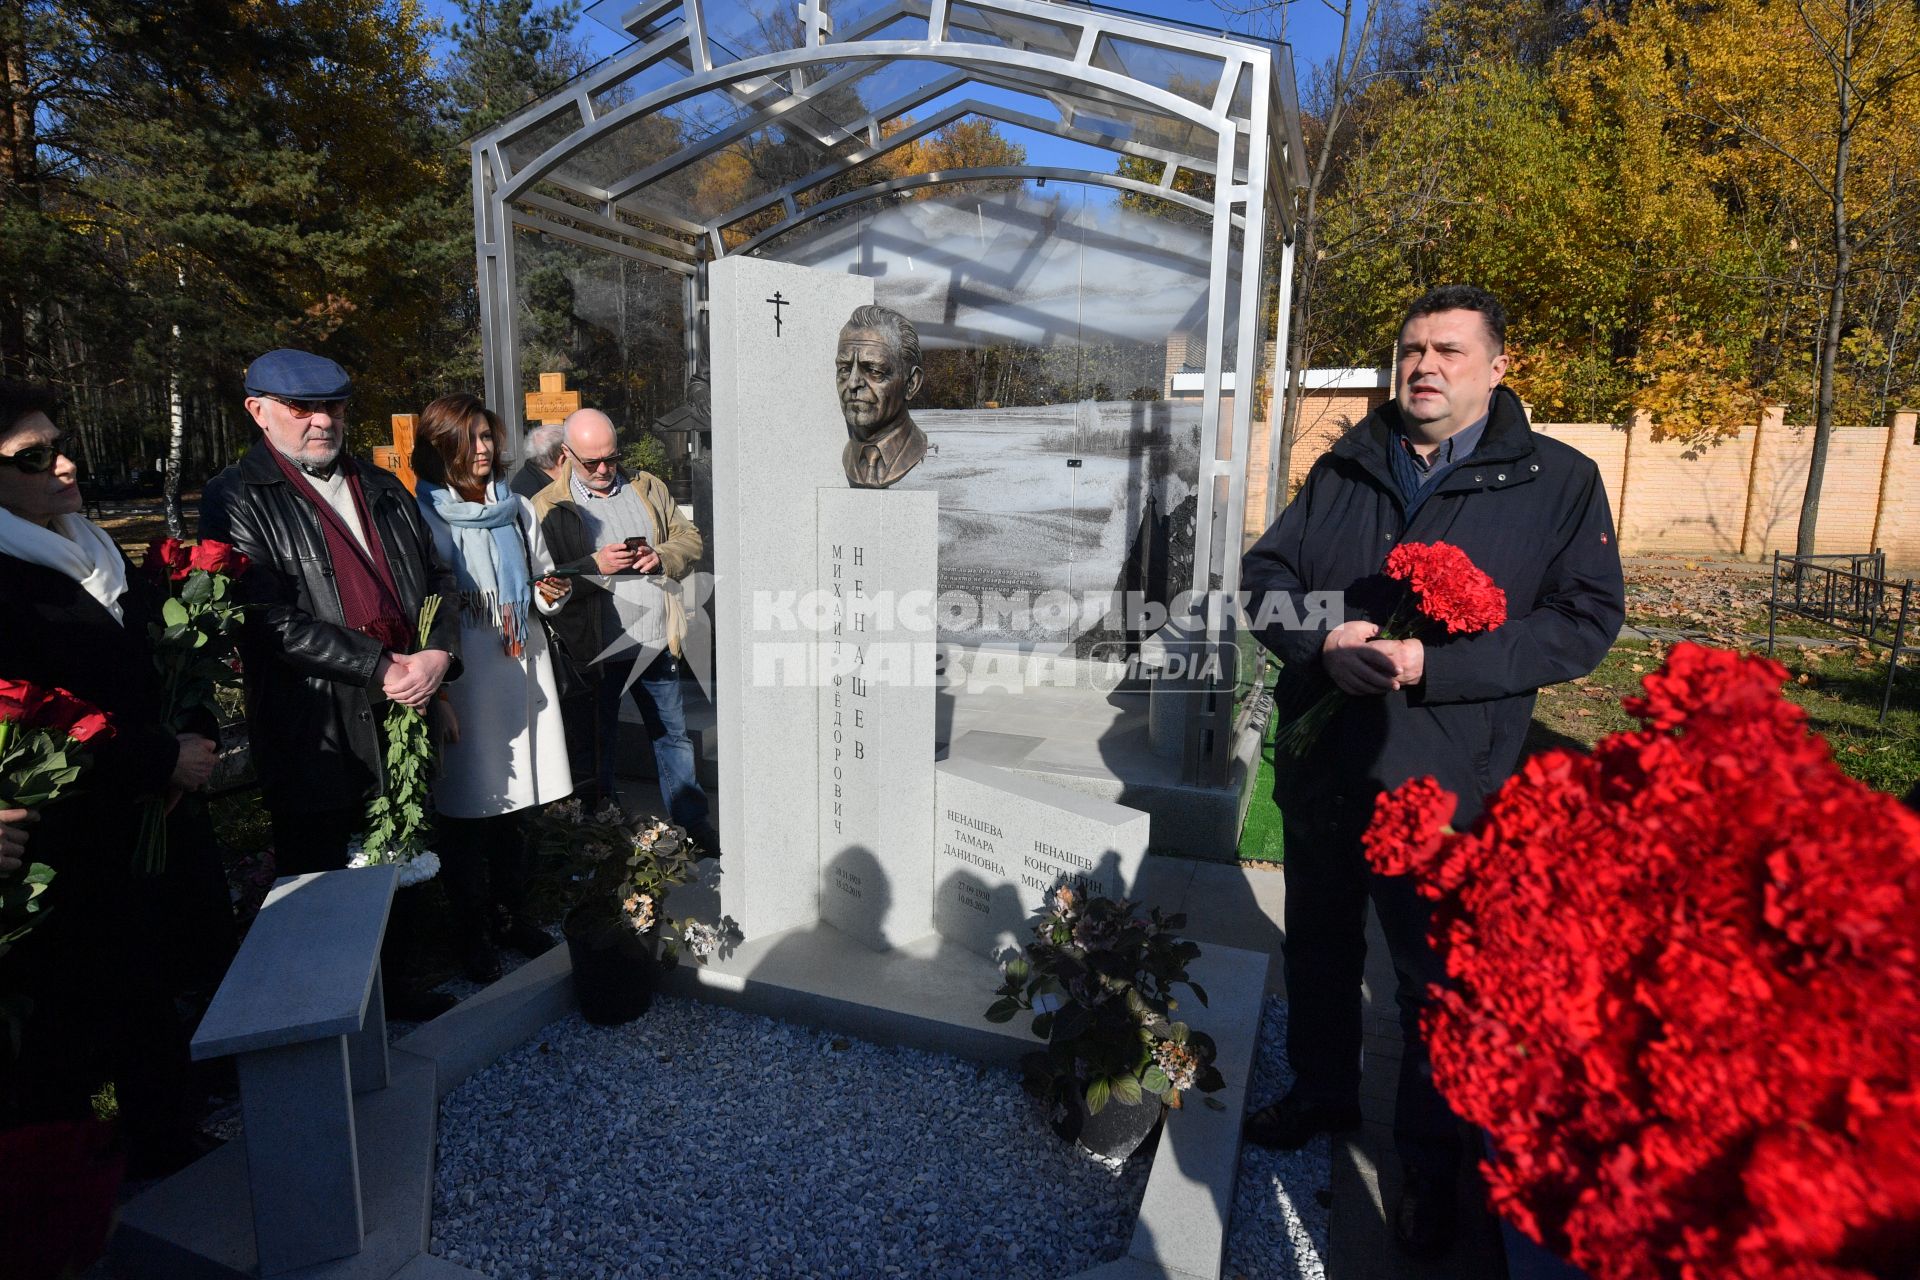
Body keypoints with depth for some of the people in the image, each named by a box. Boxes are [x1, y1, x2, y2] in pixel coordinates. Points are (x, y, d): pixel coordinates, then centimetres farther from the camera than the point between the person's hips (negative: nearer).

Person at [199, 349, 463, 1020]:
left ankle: (387, 984, 36)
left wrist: (439, 653, -6)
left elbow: (437, 578, 13)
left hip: (402, 711, 6)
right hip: (317, 733, -5)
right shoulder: (236, 499, -5)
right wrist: (382, 668, -20)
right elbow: (272, 617, -16)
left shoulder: (383, 488, 14)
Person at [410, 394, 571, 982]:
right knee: (464, 806, 4)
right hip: (459, 676, -5)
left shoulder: (516, 508, 12)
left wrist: (551, 591, -1)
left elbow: (541, 576, 21)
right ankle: (472, 932, 19)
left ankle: (511, 914, 29)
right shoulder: (423, 515, -4)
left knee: (511, 802, 14)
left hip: (520, 668, 5)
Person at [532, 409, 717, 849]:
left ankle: (693, 822, 28)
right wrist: (595, 565, -23)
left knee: (673, 734, 14)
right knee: (597, 742, 12)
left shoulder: (648, 488, 8)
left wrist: (661, 558, -11)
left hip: (656, 642, 3)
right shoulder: (548, 507, -4)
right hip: (593, 650, -3)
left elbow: (690, 538, 10)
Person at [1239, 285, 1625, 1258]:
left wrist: (1434, 665, -21)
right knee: (1319, 945, 21)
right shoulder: (1343, 471, 7)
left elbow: (1585, 622, -10)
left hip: (1439, 786, -4)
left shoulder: (1558, 482, -3)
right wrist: (1318, 641, -15)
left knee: (1438, 978, 12)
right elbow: (1265, 571, 5)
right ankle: (1323, 1094, 45)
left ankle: (1430, 1165, 35)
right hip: (1318, 766, 4)